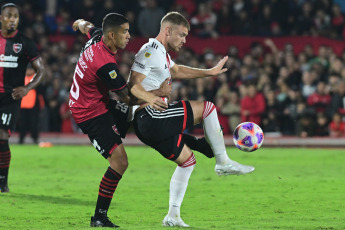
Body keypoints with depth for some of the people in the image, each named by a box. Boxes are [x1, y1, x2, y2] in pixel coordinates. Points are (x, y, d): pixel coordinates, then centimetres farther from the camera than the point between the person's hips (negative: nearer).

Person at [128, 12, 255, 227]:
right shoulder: (151, 51, -12)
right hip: (150, 118, -11)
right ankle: (223, 162, 1)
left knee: (187, 159, 17)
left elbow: (177, 71, 40)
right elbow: (132, 85, -22)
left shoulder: (161, 53, 20)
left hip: (150, 124, 11)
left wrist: (210, 72, 41)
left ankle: (173, 217, 16)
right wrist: (153, 99, -40)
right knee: (206, 107, -5)